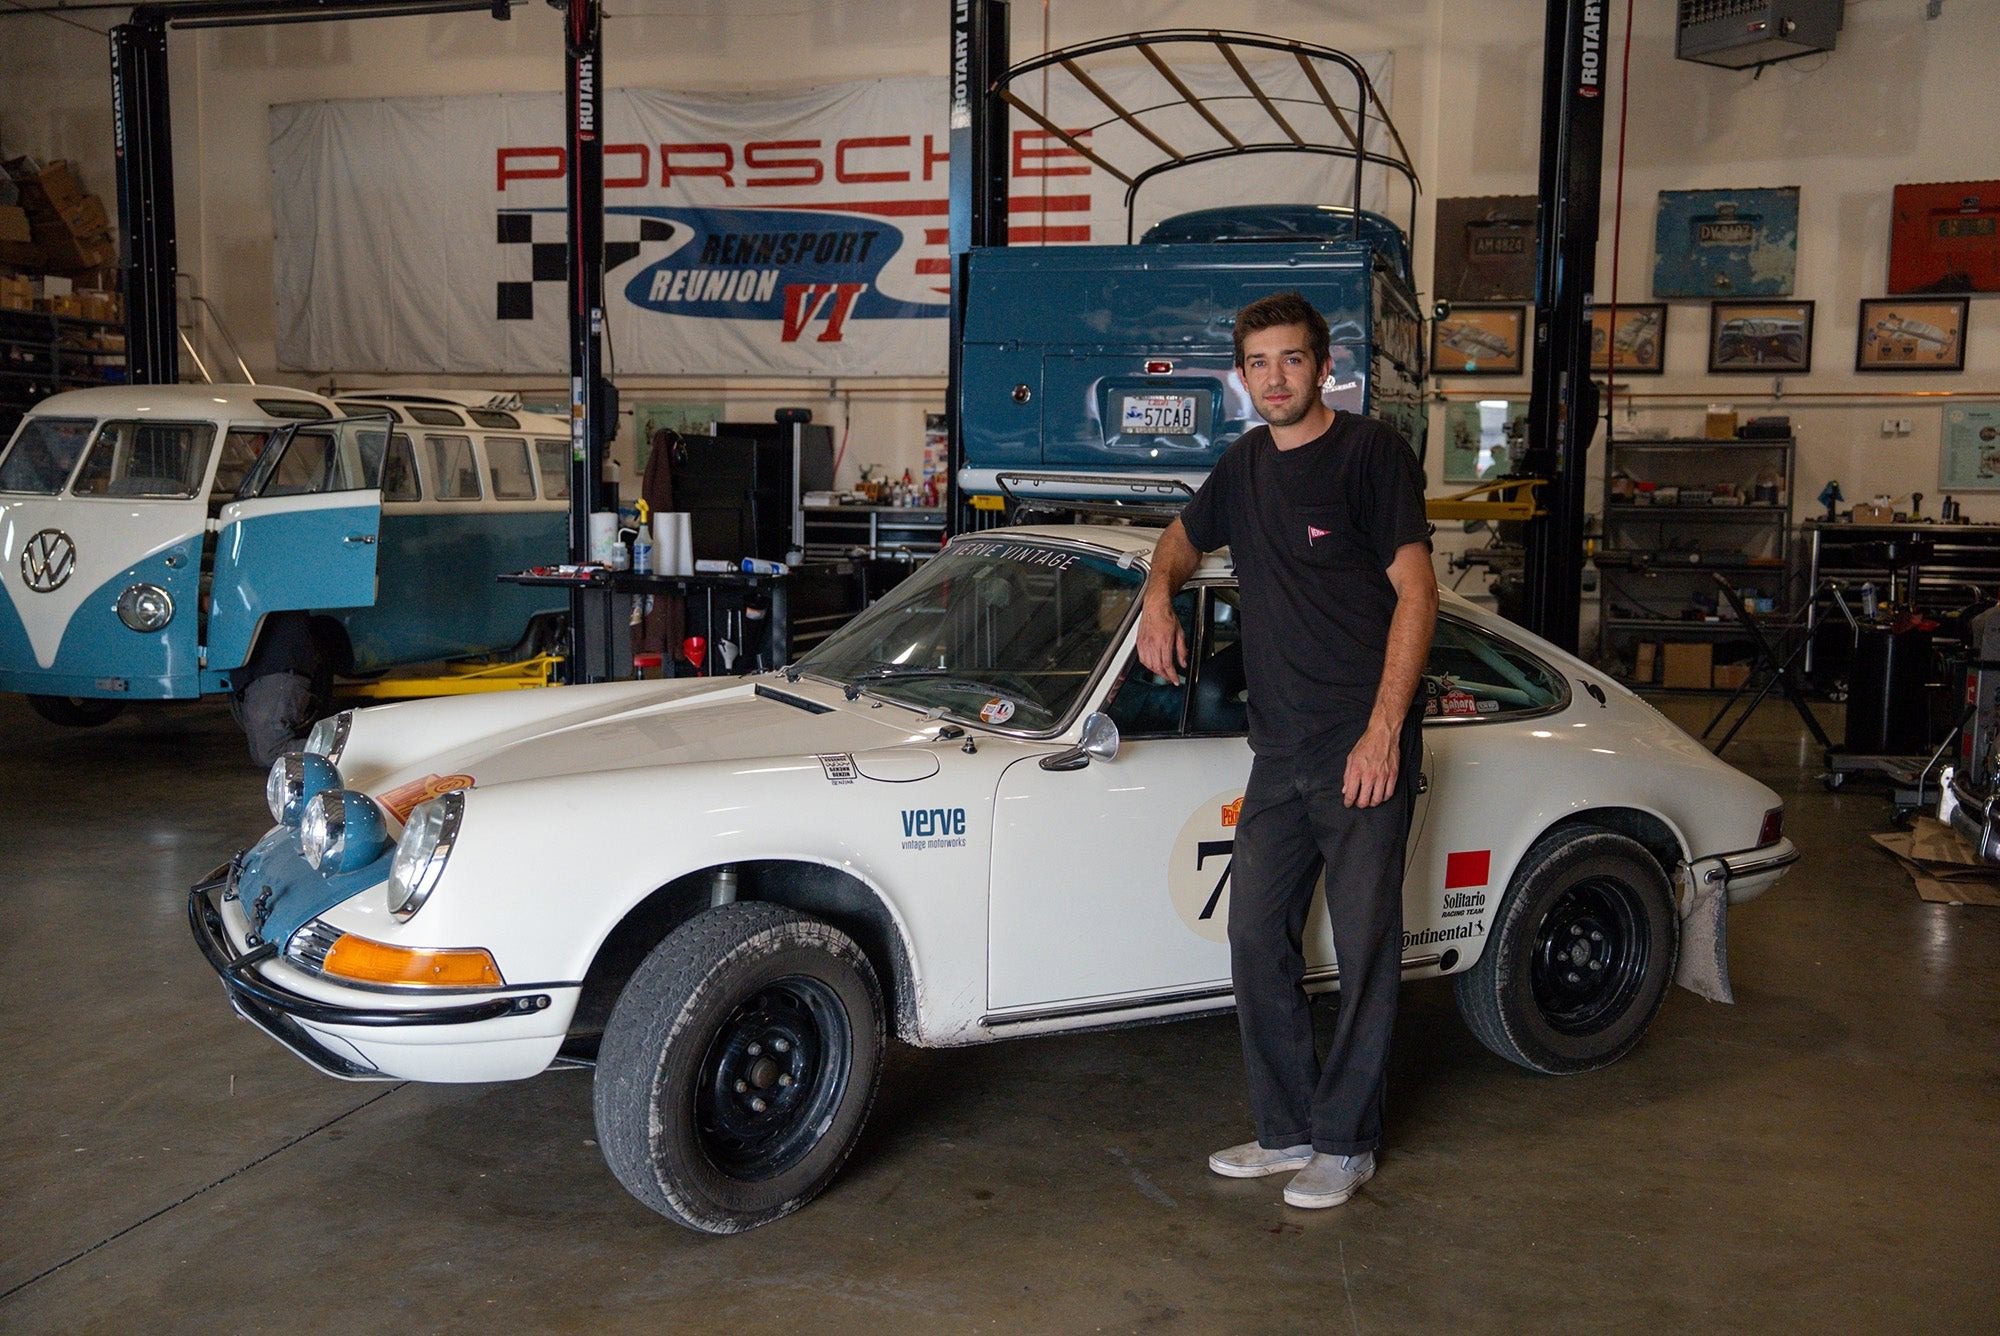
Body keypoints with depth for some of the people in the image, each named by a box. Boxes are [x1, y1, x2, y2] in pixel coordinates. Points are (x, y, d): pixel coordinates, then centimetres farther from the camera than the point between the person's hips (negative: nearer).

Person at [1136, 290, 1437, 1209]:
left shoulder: (1370, 454, -7)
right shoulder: (1246, 464, 13)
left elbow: (1416, 594, -12)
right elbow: (1184, 537, 31)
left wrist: (1383, 731, -19)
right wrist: (1159, 595, 8)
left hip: (1364, 748, -7)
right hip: (1280, 752, 7)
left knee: (1364, 949, 1)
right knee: (1256, 941, 9)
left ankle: (1346, 1143, 14)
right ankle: (1286, 1131, 22)